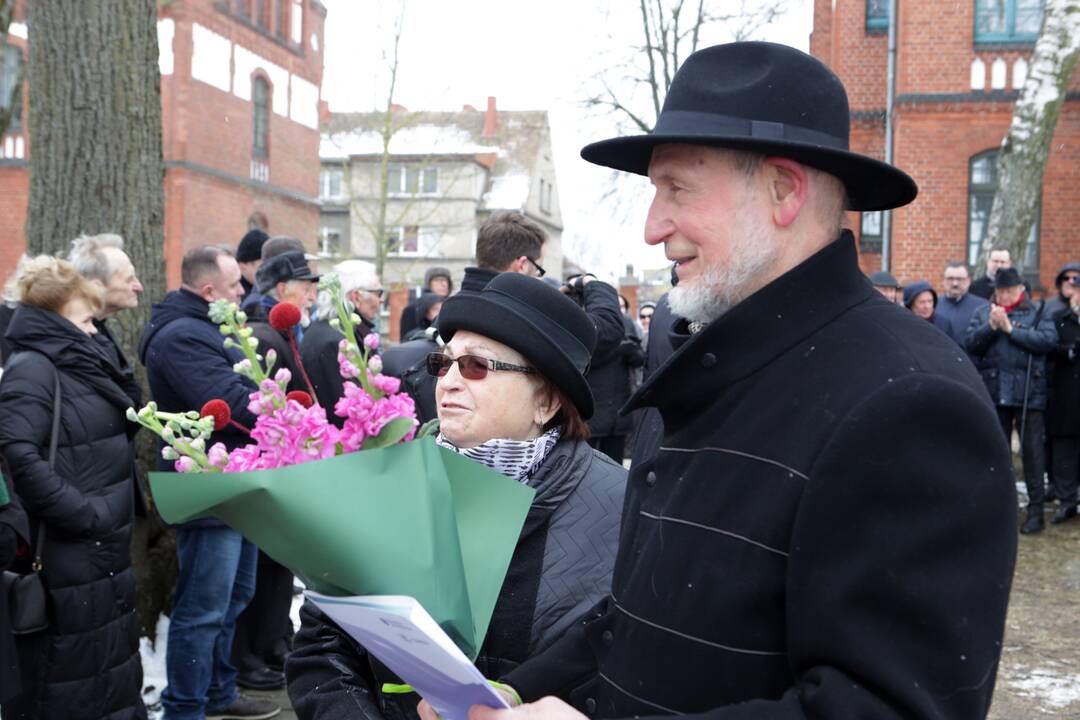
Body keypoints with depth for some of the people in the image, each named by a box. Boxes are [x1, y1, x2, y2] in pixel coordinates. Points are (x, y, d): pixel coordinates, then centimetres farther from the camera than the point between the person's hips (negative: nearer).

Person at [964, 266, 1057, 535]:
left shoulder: (1038, 311, 2)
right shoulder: (982, 313, 9)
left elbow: (1048, 340, -14)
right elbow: (970, 344, -1)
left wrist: (1010, 329, -14)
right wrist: (991, 326, -15)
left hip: (1029, 392, -3)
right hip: (994, 392, 3)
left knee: (1033, 450, 0)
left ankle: (1036, 510, 7)